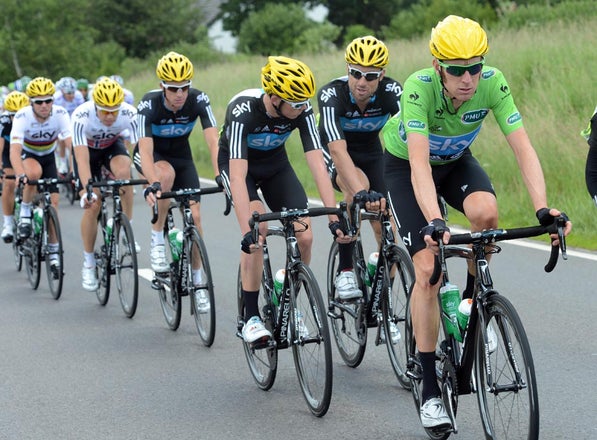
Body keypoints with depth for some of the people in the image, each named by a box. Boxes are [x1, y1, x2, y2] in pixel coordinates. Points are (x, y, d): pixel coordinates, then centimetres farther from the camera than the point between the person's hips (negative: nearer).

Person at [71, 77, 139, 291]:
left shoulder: (130, 114, -33)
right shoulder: (81, 117, -37)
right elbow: (82, 159, -43)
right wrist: (87, 190, -56)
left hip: (113, 145, 1)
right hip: (88, 149, -1)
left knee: (124, 171, -33)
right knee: (92, 205, -11)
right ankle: (88, 263, 6)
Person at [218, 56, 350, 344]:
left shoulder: (303, 111, -26)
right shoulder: (243, 111, -37)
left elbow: (317, 165, -29)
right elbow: (238, 176, -44)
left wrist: (334, 217, -37)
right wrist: (247, 232, -52)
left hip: (275, 164, 4)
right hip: (236, 164, -4)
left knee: (304, 236, -12)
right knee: (258, 226, -28)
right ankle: (251, 317, -18)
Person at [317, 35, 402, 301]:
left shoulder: (391, 91, -27)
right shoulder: (332, 94, -34)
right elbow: (338, 150, -47)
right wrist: (362, 192, -61)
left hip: (371, 152, 3)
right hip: (334, 152, -3)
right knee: (358, 186, -35)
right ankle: (345, 272, -23)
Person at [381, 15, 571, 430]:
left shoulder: (493, 83, -28)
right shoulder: (419, 88, -36)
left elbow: (523, 147, -31)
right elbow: (419, 164, -45)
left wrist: (543, 208, -45)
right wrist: (435, 222, -59)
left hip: (456, 161, 3)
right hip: (405, 164, -3)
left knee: (486, 211, -33)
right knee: (428, 269, -15)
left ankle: (474, 297, -4)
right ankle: (430, 389, -6)